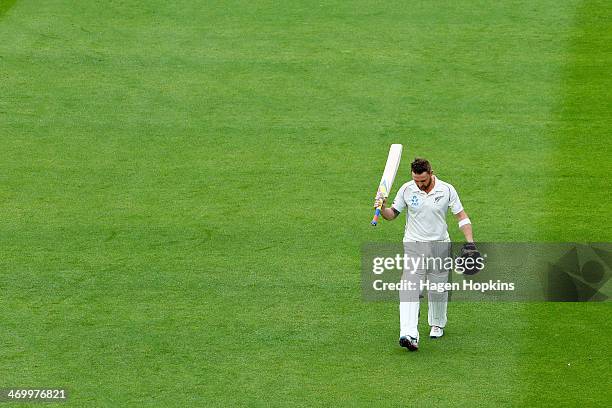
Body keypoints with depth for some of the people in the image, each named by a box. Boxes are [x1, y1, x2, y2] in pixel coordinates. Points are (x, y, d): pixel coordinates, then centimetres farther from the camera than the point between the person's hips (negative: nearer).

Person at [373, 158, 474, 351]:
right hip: (414, 245, -1)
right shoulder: (406, 190, -4)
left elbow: (461, 215, 2)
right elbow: (393, 214, 6)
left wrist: (470, 241, -6)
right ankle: (409, 335, -28)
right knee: (410, 288, -17)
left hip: (440, 245, 1)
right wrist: (383, 208, -16)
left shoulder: (447, 190, -5)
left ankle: (437, 324, 37)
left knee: (438, 289, 10)